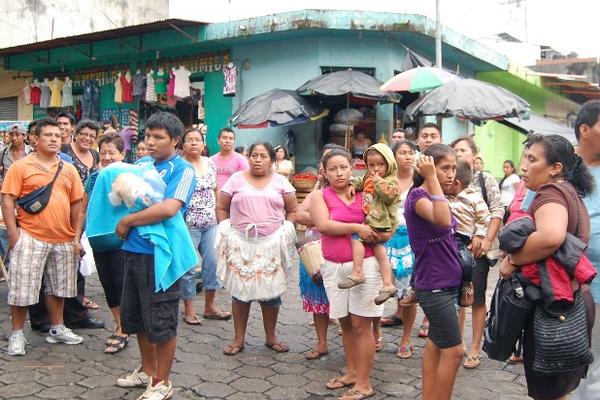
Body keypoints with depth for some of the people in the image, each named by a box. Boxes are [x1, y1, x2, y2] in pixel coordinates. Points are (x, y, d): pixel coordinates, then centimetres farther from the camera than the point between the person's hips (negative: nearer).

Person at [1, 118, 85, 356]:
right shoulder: (21, 167, -3)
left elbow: (76, 204, 12)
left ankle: (57, 329, 29)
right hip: (30, 238, -4)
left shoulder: (69, 169, 9)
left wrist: (76, 237, 7)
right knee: (22, 288, 2)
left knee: (58, 286, 15)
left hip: (63, 240, 4)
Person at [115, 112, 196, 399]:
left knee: (161, 322, 4)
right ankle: (148, 370, 38)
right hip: (133, 250, 8)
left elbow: (168, 208, -24)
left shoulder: (182, 169, -10)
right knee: (136, 316, 19)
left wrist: (126, 222, -15)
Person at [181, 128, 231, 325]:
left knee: (213, 262, 7)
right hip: (188, 224, -6)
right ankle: (188, 309, 16)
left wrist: (217, 213, 15)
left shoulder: (210, 163, 10)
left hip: (210, 223, 6)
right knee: (188, 266, 1)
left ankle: (209, 307, 21)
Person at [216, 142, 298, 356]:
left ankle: (271, 337, 21)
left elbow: (293, 210, 8)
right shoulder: (236, 179, 6)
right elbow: (221, 207, 8)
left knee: (271, 290, 5)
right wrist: (226, 231, -1)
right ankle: (239, 339, 16)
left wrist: (286, 232, -1)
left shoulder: (280, 181, 7)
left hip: (272, 244, 0)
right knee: (240, 290, 5)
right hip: (241, 244, 0)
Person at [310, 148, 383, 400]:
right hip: (333, 267, 2)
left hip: (364, 264, -2)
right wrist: (357, 228, -18)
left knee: (361, 324, 0)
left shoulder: (364, 195, 3)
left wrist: (375, 234, -12)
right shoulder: (320, 196, 2)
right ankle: (352, 372, 30)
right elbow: (324, 225, -15)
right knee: (345, 322, 14)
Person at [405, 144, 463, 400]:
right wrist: (431, 177, -32)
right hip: (433, 287, -9)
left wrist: (462, 278, 19)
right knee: (453, 351, -3)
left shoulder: (438, 197, 10)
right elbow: (442, 221, -38)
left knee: (435, 346, 15)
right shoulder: (418, 196, -16)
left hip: (445, 285, 9)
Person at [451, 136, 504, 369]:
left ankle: (475, 349, 14)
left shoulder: (485, 179, 1)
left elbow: (497, 211, -4)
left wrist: (487, 239, -15)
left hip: (478, 247, -2)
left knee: (477, 297, 4)